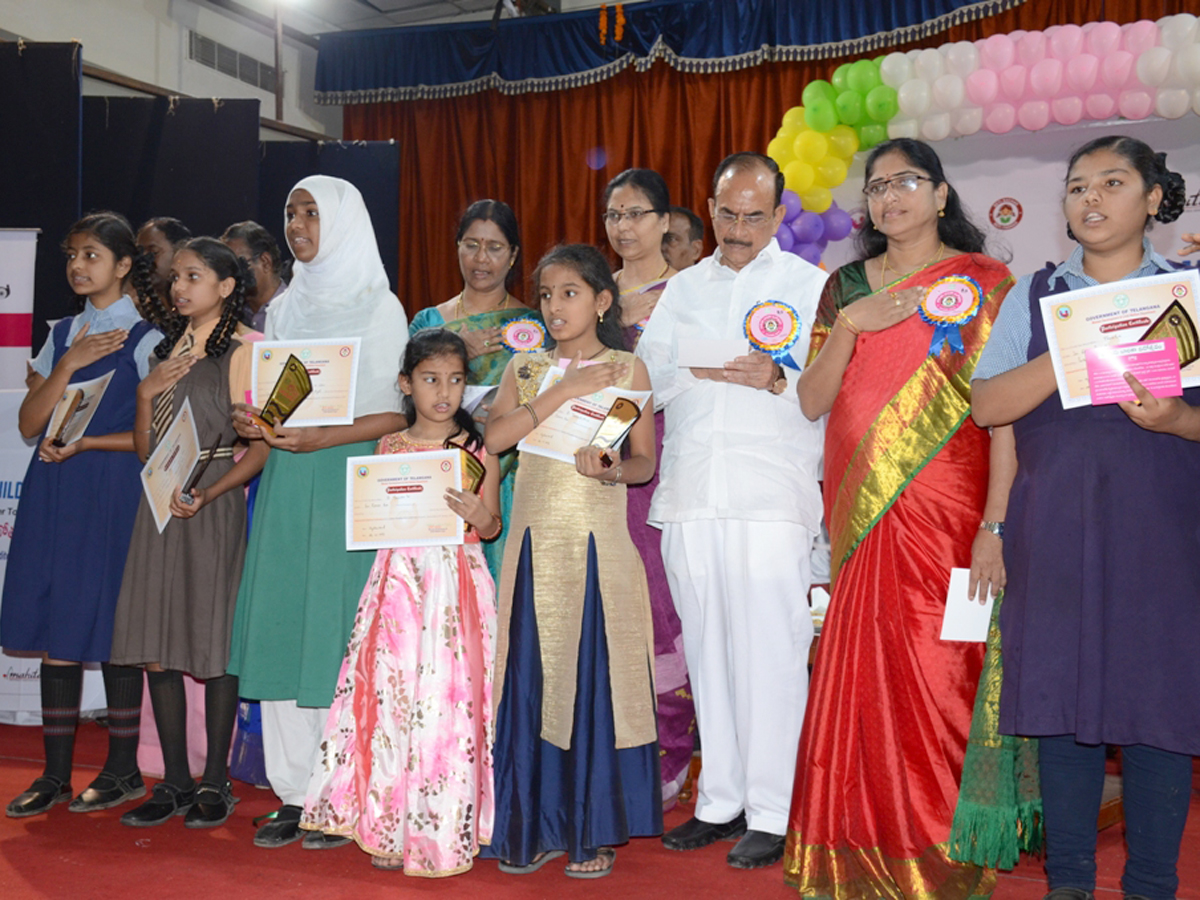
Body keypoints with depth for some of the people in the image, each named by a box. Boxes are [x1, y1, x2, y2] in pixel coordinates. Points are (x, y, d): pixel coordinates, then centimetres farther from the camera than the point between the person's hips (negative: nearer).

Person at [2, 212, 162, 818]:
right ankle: (56, 774, 15)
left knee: (112, 627, -1)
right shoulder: (63, 335, 14)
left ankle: (123, 769, 13)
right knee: (53, 628, 6)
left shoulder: (145, 339, -2)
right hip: (54, 492, 5)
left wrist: (86, 443, -14)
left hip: (114, 491, -5)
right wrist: (69, 365, -5)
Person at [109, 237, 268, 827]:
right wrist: (146, 393, -2)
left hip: (215, 506, -6)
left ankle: (214, 784, 10)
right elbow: (144, 449, 14)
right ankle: (174, 783, 15)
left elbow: (258, 448, -10)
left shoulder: (241, 352, -4)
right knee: (156, 642, 6)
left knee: (215, 642, -2)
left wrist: (206, 494, -21)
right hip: (161, 502, 7)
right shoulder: (168, 349, 15)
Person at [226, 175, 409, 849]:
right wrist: (251, 422, 0)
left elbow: (396, 415, -7)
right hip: (287, 484, 6)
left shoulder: (379, 306, 0)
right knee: (283, 629, 2)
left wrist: (319, 438, -18)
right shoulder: (285, 307, 18)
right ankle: (297, 795, 10)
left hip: (349, 483, -5)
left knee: (340, 632, -6)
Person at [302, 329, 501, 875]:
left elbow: (492, 528, 6)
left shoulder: (477, 450, 4)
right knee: (391, 692, -1)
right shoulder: (389, 449, 8)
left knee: (450, 697, -4)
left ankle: (445, 829, 8)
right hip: (399, 579, 2)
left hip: (456, 582, -1)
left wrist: (478, 515, -15)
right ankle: (390, 827, 11)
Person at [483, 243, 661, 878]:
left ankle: (594, 831, 11)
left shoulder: (627, 369, 6)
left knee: (595, 676, -1)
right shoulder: (525, 369, 12)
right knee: (531, 677, 2)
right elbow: (494, 437, -5)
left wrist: (613, 470, -17)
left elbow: (645, 461, 3)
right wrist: (564, 391, -10)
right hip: (535, 537, 2)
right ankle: (534, 828, 15)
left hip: (597, 538, -2)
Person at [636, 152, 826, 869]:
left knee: (770, 651, -6)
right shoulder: (683, 288, 21)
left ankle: (770, 815, 3)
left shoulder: (810, 285, 10)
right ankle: (721, 802, 18)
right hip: (689, 495, 4)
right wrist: (696, 368, -7)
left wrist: (775, 377, -18)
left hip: (773, 495, -4)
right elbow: (645, 376, 12)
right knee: (707, 650, 8)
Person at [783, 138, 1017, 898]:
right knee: (860, 681, 4)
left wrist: (993, 528, -13)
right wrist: (849, 324, -10)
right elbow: (812, 402, 5)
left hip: (944, 516, -3)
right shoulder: (845, 287, 13)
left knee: (938, 681, -2)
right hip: (863, 515, 3)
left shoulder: (986, 284, 2)